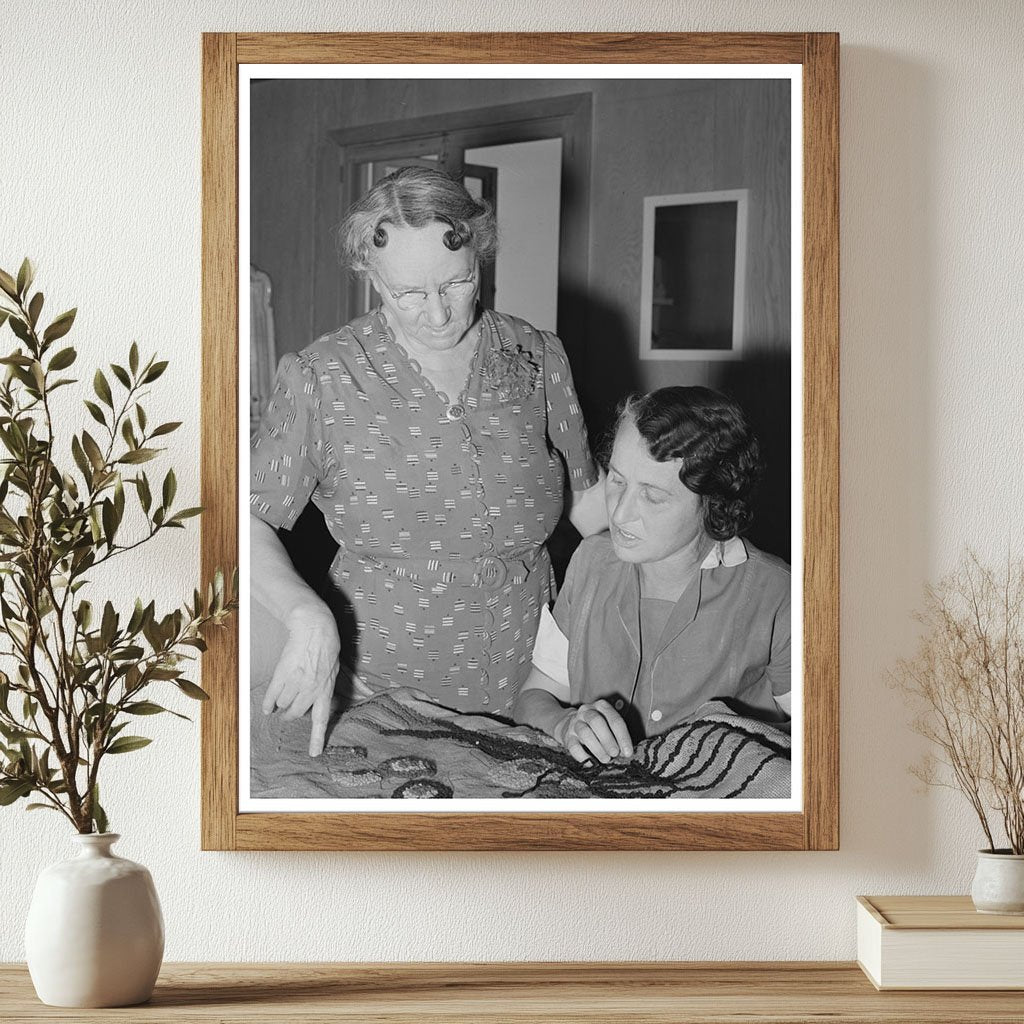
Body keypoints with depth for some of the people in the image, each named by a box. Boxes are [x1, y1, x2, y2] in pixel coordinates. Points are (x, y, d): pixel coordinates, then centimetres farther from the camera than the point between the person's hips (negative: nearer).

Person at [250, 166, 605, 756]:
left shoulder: (538, 360, 0)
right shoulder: (320, 380, -9)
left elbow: (583, 502, 10)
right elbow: (252, 521, -5)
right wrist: (307, 615, -21)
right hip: (377, 693, -2)